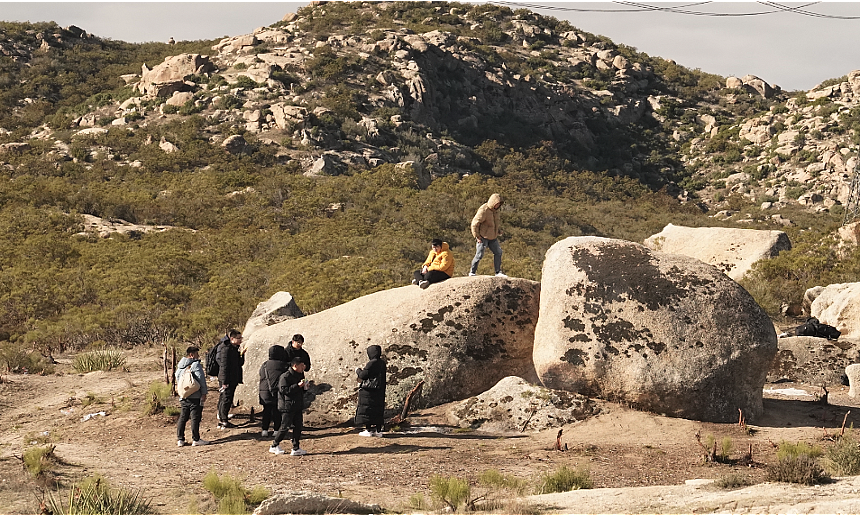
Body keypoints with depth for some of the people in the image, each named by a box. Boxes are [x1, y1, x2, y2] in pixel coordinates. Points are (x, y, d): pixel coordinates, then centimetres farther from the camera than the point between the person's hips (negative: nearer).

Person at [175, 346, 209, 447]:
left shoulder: (179, 366, 15)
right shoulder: (195, 364, -10)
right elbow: (201, 379, -14)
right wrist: (204, 393, -10)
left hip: (183, 397, 8)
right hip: (195, 397, -8)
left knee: (182, 418, 12)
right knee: (195, 417, -3)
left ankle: (180, 439, 13)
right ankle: (195, 439, -2)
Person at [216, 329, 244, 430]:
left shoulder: (234, 349, 15)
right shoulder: (226, 349, -15)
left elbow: (240, 363, 20)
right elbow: (223, 366, -19)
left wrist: (241, 355, 2)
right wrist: (224, 382, -21)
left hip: (233, 380, 9)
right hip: (227, 380, -9)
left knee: (224, 399, 12)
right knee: (226, 399, -7)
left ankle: (222, 421, 17)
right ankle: (224, 422, -4)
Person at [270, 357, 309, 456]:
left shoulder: (299, 375, 14)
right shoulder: (285, 376, -13)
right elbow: (284, 390, -21)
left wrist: (304, 388, 3)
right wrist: (298, 386, -23)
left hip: (297, 406, 8)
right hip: (287, 407, -8)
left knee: (298, 426, 4)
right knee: (285, 427, -3)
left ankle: (296, 448, 9)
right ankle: (274, 446, 12)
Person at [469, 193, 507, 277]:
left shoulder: (495, 210, 6)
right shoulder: (483, 210, -20)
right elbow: (474, 224, -18)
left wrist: (499, 231, 16)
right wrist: (477, 236, -16)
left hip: (493, 237, 8)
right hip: (483, 237, -8)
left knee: (498, 252, 8)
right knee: (479, 255, -4)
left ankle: (498, 272, 17)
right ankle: (472, 272, 10)